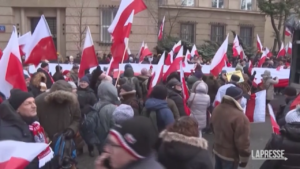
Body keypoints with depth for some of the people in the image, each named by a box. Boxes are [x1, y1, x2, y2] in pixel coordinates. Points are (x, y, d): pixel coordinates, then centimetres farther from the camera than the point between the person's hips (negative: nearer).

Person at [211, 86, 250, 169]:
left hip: (217, 150, 7)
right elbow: (242, 141, -25)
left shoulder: (217, 109, -5)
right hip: (230, 155, -7)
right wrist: (244, 158, -11)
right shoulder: (239, 117, -31)